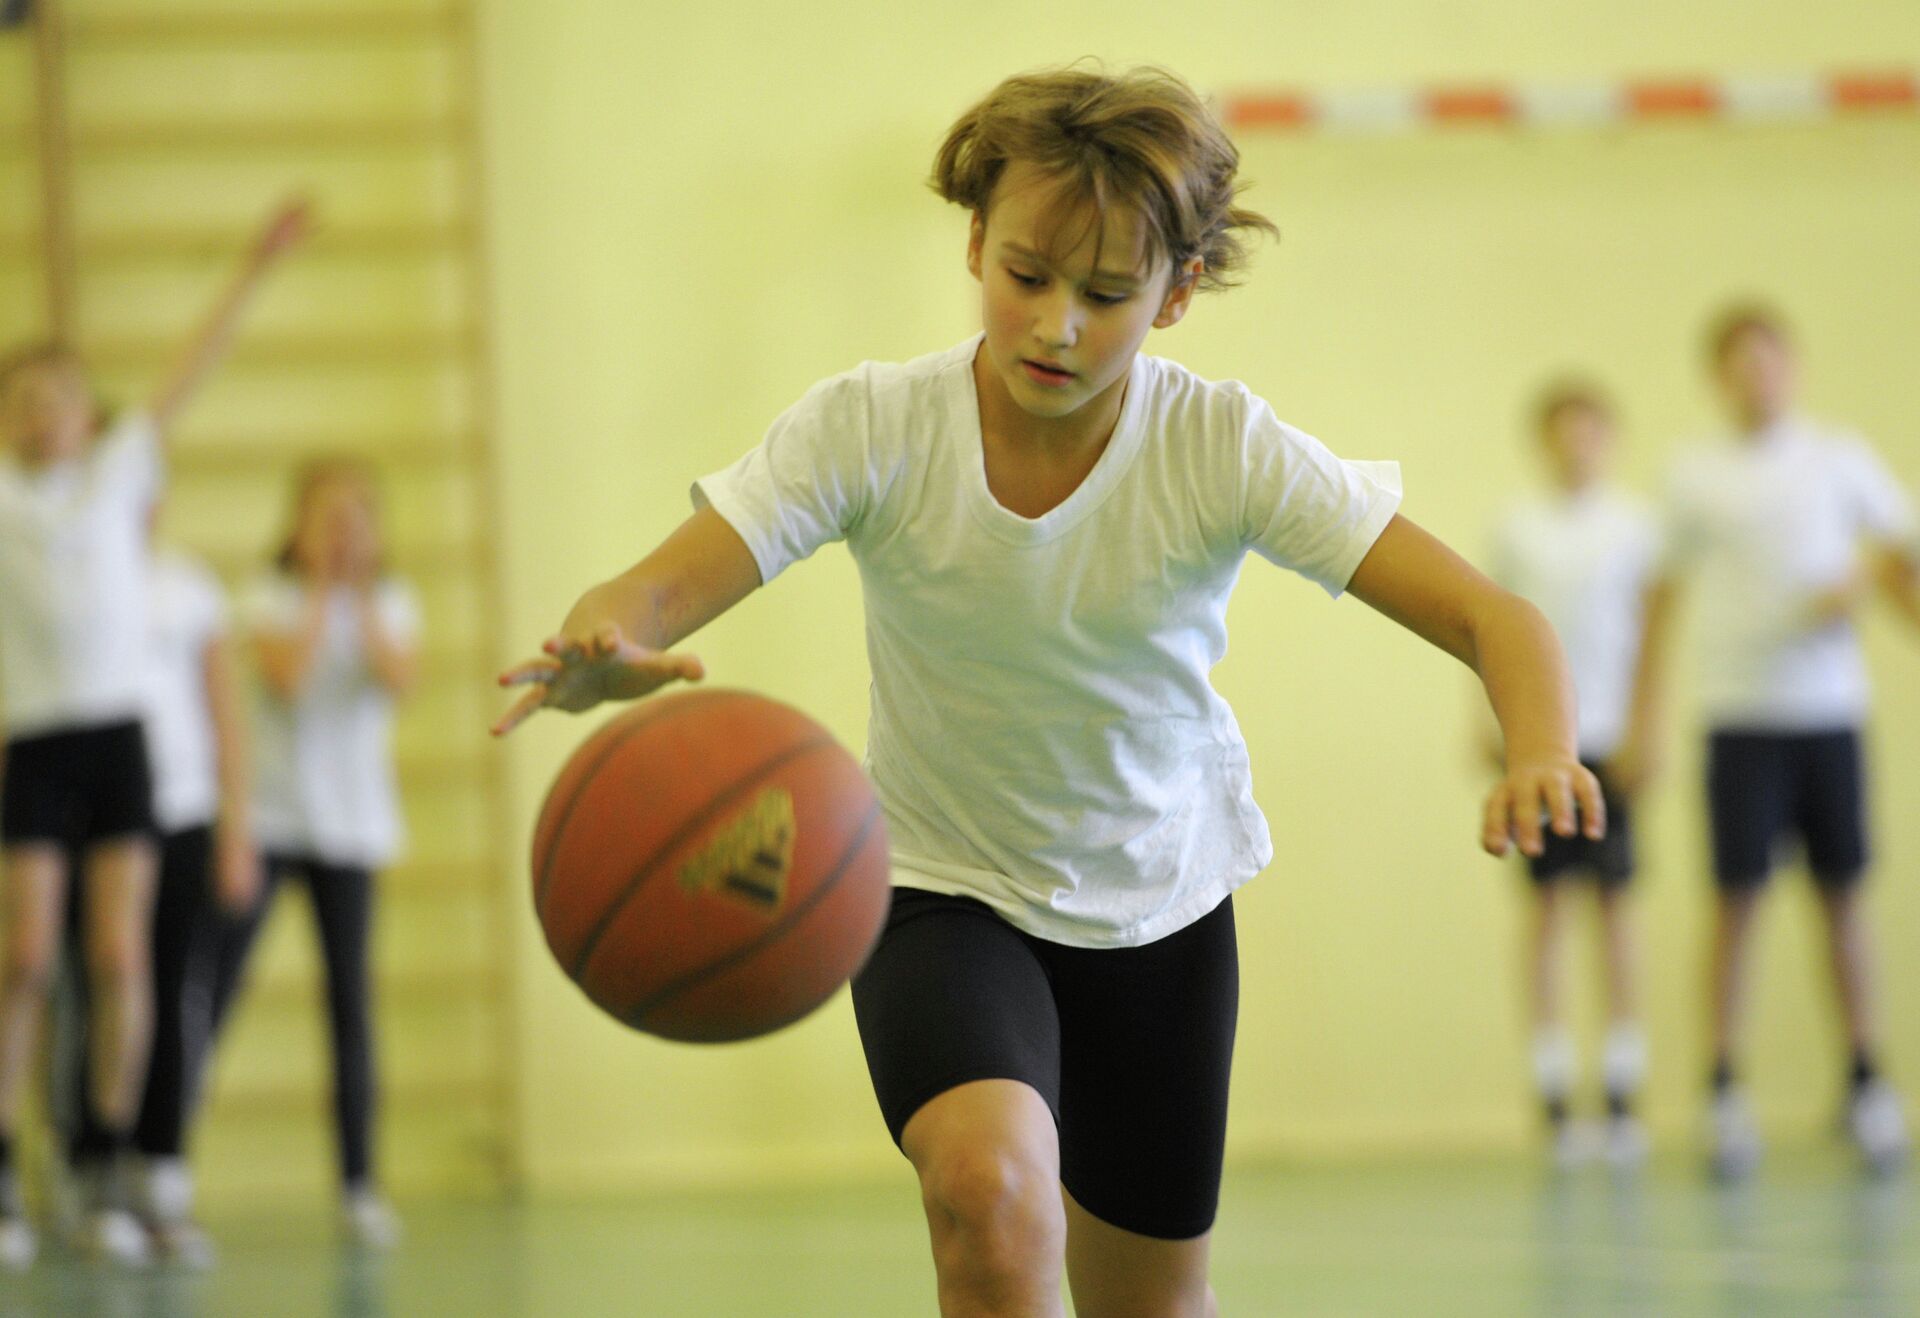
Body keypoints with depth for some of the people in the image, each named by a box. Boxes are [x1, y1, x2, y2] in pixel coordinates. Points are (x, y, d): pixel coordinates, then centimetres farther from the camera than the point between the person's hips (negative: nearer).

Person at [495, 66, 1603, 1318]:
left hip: (1162, 905, 2)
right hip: (943, 890, -2)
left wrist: (1541, 756, -49)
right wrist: (604, 651, -58)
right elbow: (660, 589, -32)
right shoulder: (874, 430, -22)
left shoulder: (1224, 450, -21)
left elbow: (1492, 619, -26)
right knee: (990, 1187, -32)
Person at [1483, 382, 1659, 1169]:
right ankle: (1555, 1098, 2)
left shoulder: (1634, 523, 4)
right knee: (1548, 901, 0)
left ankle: (1622, 1098, 3)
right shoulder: (1517, 526, 7)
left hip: (1608, 736, -1)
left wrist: (1645, 729, -4)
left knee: (1613, 899, 0)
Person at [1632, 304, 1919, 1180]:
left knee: (1844, 896, 4)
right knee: (1737, 900, -4)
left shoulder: (1839, 459, 6)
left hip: (1830, 708, 1)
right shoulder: (1696, 476, 5)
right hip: (1740, 714, -1)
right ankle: (1724, 1092, 1)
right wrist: (1645, 712, 7)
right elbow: (1662, 592, 10)